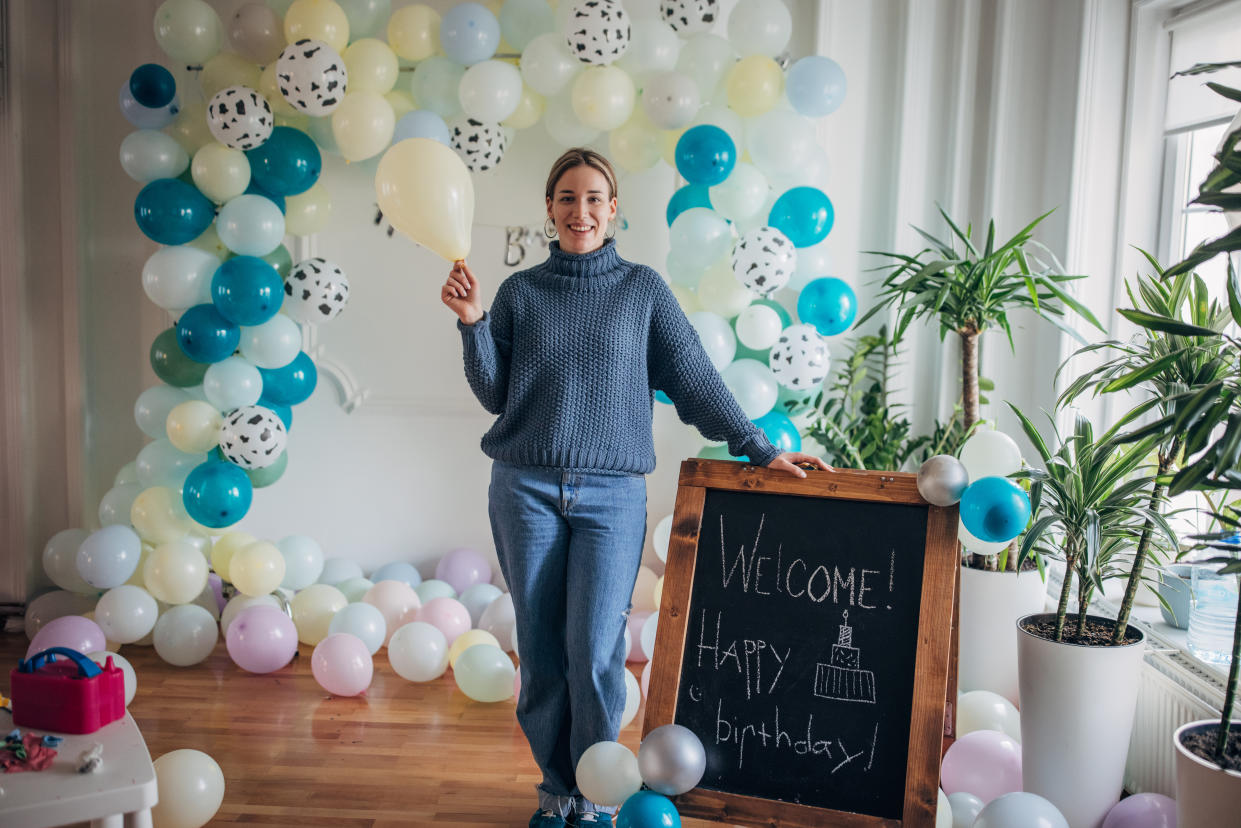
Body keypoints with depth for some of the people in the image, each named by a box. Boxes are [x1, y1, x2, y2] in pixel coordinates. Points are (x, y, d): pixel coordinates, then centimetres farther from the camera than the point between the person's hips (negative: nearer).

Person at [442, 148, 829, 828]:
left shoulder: (644, 289, 6)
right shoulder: (520, 292, 9)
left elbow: (696, 380, 6)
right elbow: (495, 395, 9)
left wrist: (760, 449, 2)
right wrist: (473, 325, -4)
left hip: (611, 493, -1)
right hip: (526, 490, 2)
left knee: (596, 652, -6)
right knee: (541, 651, 5)